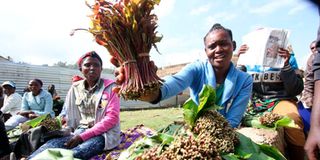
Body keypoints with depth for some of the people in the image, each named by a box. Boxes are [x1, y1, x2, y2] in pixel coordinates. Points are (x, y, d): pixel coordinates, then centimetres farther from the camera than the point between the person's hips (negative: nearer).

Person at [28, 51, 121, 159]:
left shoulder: (110, 87, -5)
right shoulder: (75, 88, 9)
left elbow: (112, 118, -12)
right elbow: (69, 116, 13)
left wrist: (83, 136, -16)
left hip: (104, 134, -4)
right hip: (80, 132, 4)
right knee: (52, 144, -26)